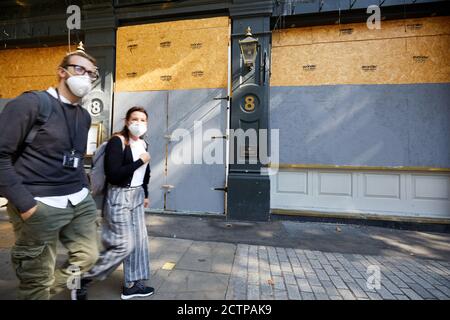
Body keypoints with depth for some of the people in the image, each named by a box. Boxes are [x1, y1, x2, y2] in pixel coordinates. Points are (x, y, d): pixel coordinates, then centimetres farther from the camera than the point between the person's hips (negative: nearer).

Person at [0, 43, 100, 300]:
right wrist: (24, 203, -15)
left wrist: (84, 188, 11)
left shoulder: (85, 116, 12)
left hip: (80, 201, 7)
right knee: (38, 278, 9)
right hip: (40, 205, -6)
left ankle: (44, 291, 42)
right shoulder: (31, 103, -9)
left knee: (88, 257, 17)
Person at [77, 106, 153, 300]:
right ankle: (83, 278, 22)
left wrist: (145, 194, 20)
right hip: (119, 197, -8)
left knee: (139, 240, 12)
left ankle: (132, 284, 29)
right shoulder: (117, 141, -15)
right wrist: (140, 161, -19)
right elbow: (113, 174, -24)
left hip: (137, 195, 8)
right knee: (123, 245, -2)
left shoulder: (143, 143, 8)